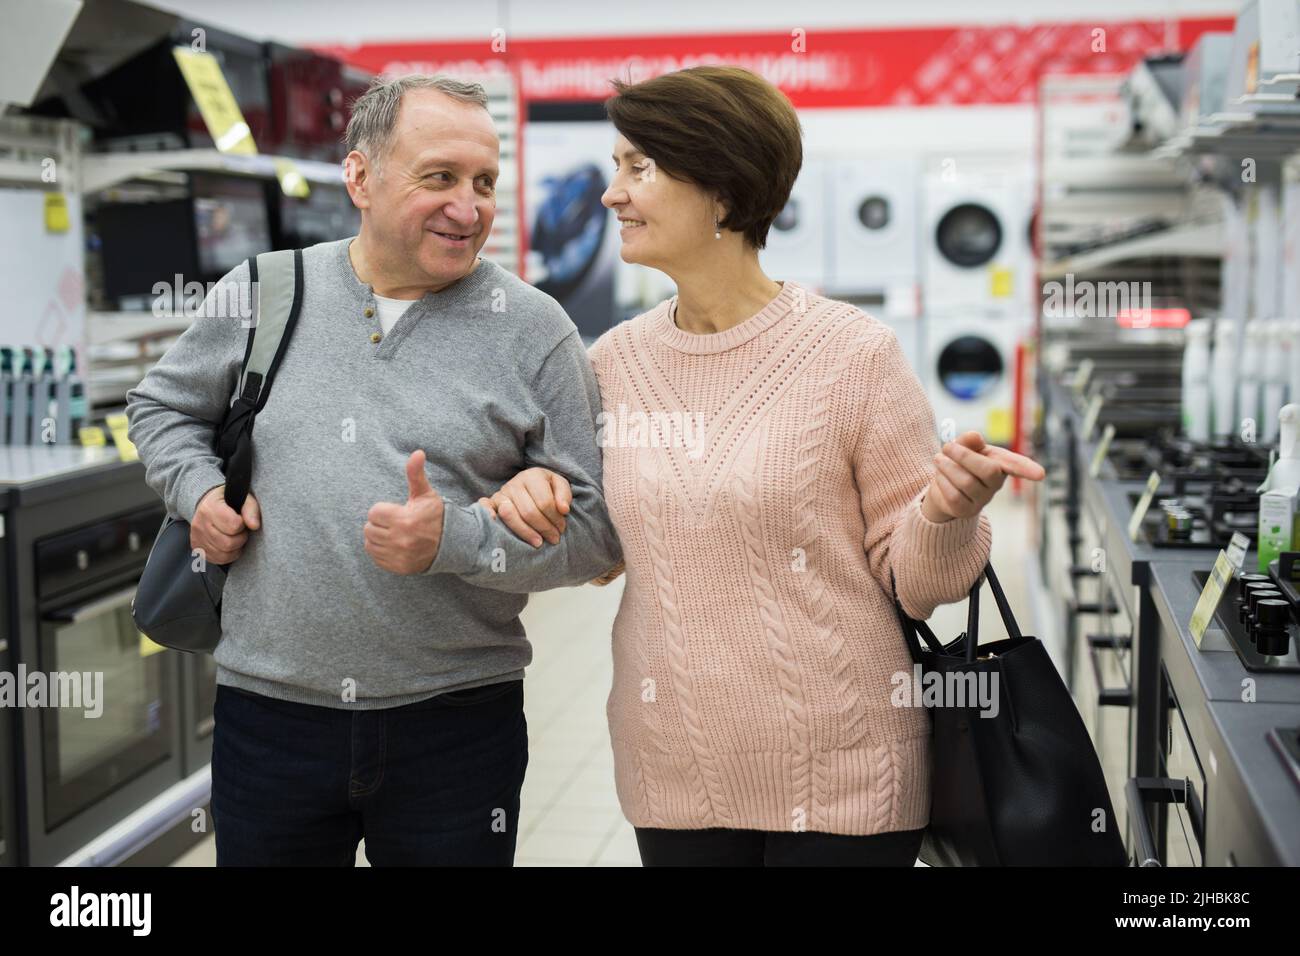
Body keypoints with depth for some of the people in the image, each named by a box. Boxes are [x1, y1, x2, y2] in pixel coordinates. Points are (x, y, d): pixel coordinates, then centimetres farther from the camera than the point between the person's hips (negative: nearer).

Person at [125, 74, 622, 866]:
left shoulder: (534, 330, -3)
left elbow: (594, 530, -5)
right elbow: (163, 406, 20)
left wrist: (455, 539, -19)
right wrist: (199, 490, 1)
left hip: (459, 721, -1)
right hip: (266, 712, 2)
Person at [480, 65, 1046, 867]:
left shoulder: (853, 354, -11)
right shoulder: (616, 360, 1)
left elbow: (914, 581, -6)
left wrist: (948, 515, -26)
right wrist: (538, 495, -4)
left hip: (837, 779, -4)